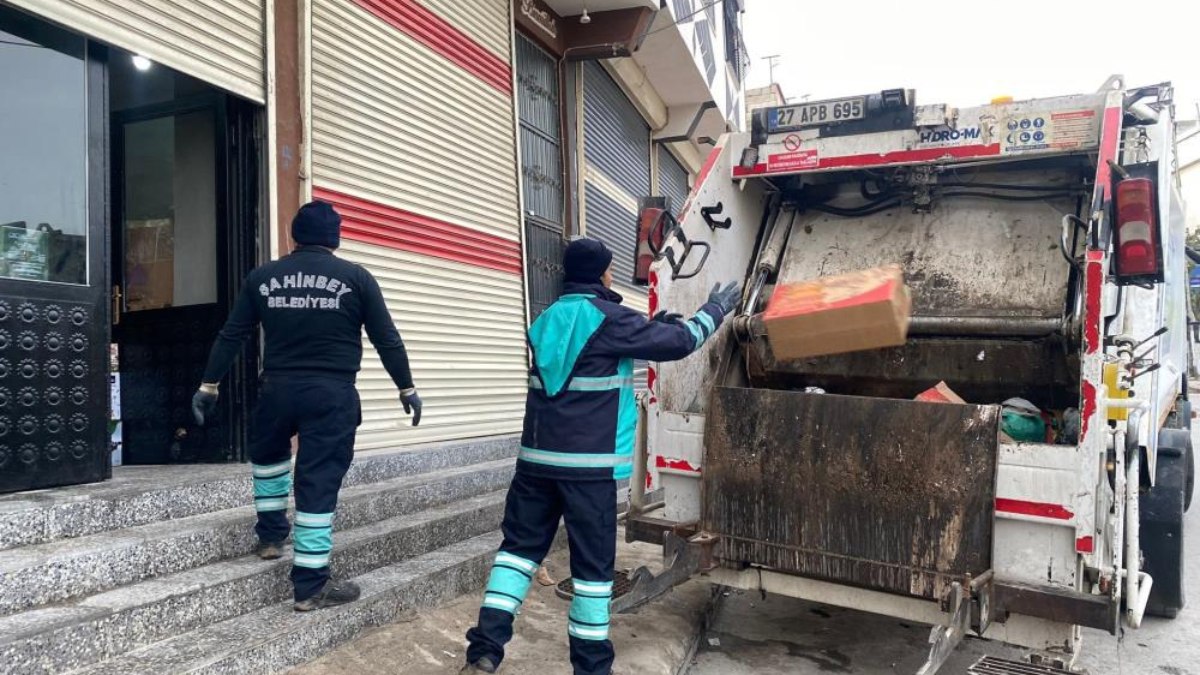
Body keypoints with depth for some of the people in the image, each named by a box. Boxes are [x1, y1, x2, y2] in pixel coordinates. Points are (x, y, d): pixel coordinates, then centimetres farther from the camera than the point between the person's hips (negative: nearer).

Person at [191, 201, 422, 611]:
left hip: (277, 388, 3)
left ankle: (271, 536, 36)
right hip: (333, 393, -3)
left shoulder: (262, 277, 7)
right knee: (319, 484, 0)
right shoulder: (355, 277, -1)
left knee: (268, 456, 32)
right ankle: (310, 586, 4)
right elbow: (386, 339, 0)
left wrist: (209, 385, 18)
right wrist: (406, 388, 9)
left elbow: (231, 336, 10)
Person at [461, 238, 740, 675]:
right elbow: (680, 342, -2)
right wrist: (717, 308, 15)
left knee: (519, 547, 11)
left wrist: (652, 327, 26)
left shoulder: (548, 320, 13)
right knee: (592, 564, 4)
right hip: (589, 465, -6)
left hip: (537, 458, 6)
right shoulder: (609, 319, -7)